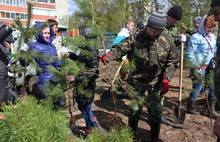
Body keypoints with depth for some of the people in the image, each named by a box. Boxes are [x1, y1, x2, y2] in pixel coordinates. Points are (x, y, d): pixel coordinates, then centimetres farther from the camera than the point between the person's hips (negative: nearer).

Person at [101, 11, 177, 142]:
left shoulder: (168, 41, -9)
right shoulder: (137, 37, -12)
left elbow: (171, 63, -1)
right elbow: (121, 48, -12)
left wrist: (166, 79, -13)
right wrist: (109, 56, -31)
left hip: (156, 82, 0)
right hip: (137, 80, 0)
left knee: (156, 111, 9)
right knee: (135, 109, 12)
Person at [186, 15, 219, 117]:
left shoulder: (212, 37, 12)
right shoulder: (196, 37, -12)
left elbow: (215, 51, 21)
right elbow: (190, 53, -15)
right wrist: (196, 67, -17)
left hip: (210, 67, 8)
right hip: (200, 68, -7)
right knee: (197, 87, 0)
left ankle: (212, 110, 24)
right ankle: (190, 107, 19)